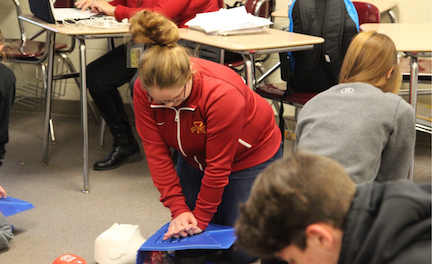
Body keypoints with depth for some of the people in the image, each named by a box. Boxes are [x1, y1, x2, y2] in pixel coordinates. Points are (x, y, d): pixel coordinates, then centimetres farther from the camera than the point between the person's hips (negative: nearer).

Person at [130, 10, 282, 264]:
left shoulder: (223, 95, -38)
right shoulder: (143, 90, -23)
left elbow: (218, 166, -27)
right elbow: (156, 151, -17)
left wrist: (201, 218, -16)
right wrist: (178, 209, -22)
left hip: (251, 155, -5)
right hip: (195, 157, 5)